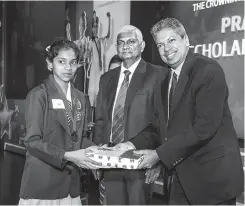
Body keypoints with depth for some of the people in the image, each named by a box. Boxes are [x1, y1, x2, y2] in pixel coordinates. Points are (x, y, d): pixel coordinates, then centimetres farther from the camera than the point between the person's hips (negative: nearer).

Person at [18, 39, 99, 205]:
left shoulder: (80, 98, 11)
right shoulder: (38, 95, -8)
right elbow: (33, 141, -13)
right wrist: (67, 156, -21)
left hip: (70, 182, 5)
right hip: (42, 183, -5)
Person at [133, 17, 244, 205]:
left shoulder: (208, 70, -15)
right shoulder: (164, 80, 11)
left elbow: (204, 126, -22)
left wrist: (159, 154, -18)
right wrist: (133, 145, -1)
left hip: (212, 175, -7)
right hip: (179, 175, 7)